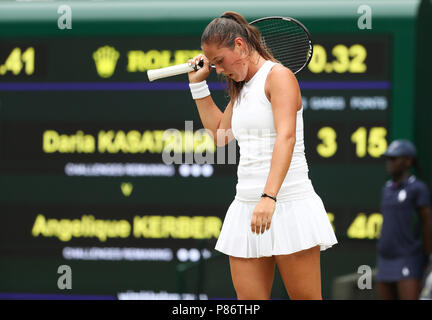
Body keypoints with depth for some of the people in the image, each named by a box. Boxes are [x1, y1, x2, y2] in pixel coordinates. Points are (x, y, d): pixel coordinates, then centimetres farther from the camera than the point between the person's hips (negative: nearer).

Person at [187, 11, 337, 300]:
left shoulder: (278, 76, -7)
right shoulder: (240, 89, 19)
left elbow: (286, 136, -21)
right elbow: (220, 134, 35)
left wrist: (269, 197, -33)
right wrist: (198, 84, 28)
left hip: (290, 205, -8)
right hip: (246, 208, 8)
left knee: (305, 297, -4)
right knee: (249, 300, -1)